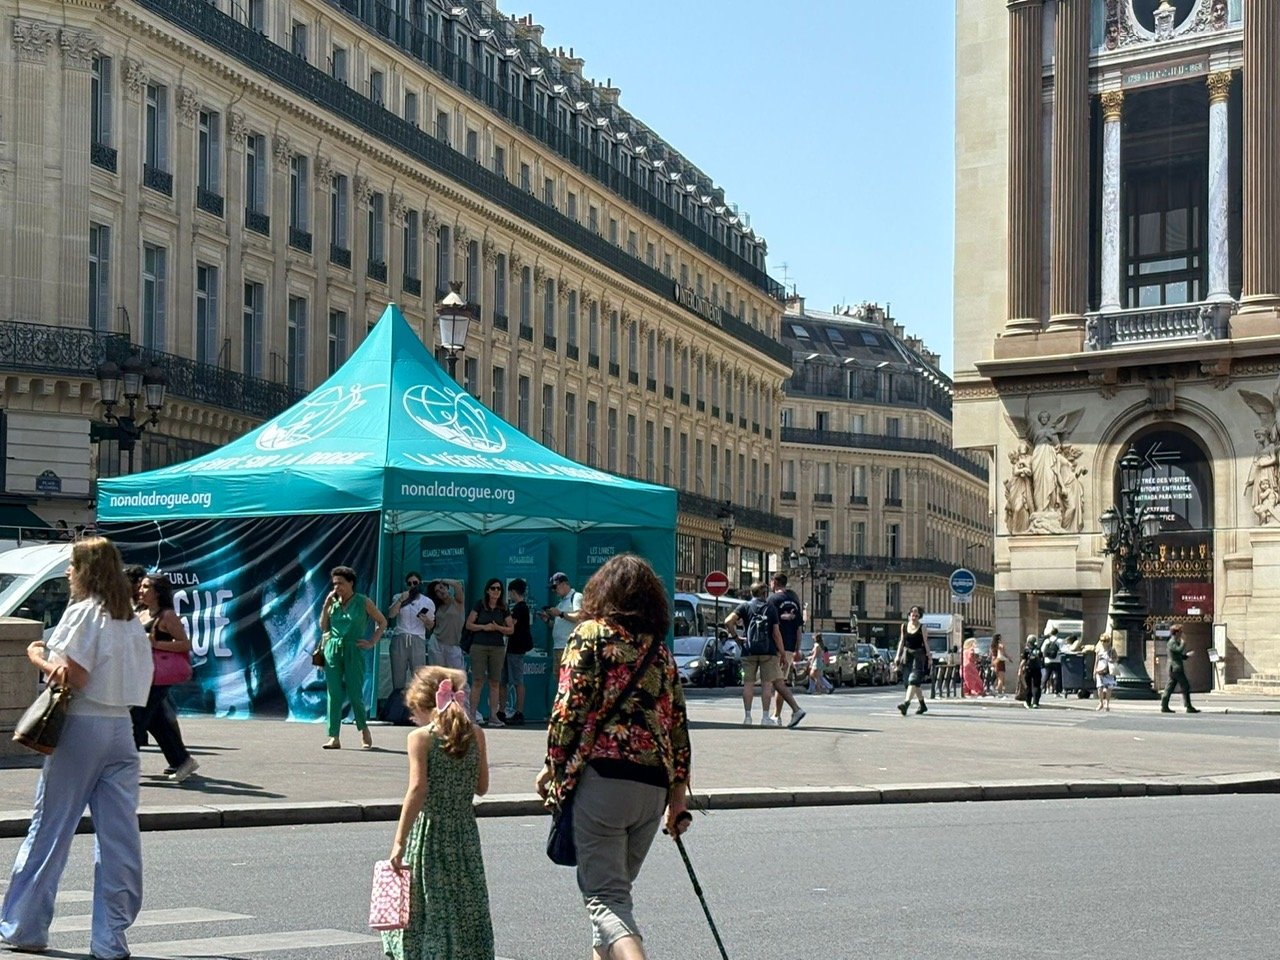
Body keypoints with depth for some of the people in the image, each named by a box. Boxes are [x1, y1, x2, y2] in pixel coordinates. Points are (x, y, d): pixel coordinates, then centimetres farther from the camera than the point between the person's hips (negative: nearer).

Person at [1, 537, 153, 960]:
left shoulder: (83, 612, -8)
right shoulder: (131, 619, 12)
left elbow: (73, 675, -16)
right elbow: (139, 676, 10)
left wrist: (39, 656, 1)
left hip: (81, 725, -6)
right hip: (121, 727, 6)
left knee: (49, 828, 6)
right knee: (119, 834, 3)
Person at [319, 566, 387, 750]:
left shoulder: (363, 602, 0)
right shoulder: (333, 602, 9)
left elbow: (382, 622, 8)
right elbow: (323, 627, 8)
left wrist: (372, 643, 0)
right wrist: (326, 605, 0)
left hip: (354, 651, -3)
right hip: (333, 650, 3)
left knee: (355, 693, -5)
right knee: (333, 694, -1)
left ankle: (364, 730, 17)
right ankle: (334, 737, 0)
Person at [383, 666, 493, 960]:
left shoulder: (420, 737, -9)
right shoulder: (475, 734, 2)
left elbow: (418, 790, -18)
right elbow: (481, 788, 7)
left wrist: (399, 842, -18)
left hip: (429, 830, -3)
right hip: (464, 833, 4)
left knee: (423, 910, 6)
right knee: (467, 912, 10)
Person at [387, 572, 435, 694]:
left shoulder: (428, 602, 9)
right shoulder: (399, 598, 9)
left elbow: (431, 626, 14)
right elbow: (391, 615, -8)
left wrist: (426, 621, -8)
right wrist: (401, 600, -16)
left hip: (417, 641, -1)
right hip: (399, 639, 1)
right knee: (398, 677, 3)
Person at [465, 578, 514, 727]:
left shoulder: (503, 609, 9)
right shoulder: (479, 605, 2)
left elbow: (511, 629, 8)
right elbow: (469, 624, 1)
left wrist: (497, 628, -9)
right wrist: (484, 627, -13)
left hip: (497, 647, 3)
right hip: (479, 646, -3)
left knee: (494, 682, 2)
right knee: (478, 681, -7)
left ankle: (493, 716, 4)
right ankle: (473, 714, -5)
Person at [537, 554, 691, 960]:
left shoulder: (591, 635, 0)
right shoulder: (660, 650, 15)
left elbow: (569, 708, -8)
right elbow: (678, 725, 13)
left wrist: (552, 766, 4)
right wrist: (677, 797, 17)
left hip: (602, 777, -6)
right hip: (654, 785, 6)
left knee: (605, 895, -6)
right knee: (616, 886, 21)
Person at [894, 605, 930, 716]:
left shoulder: (923, 628, -1)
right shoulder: (904, 626, 10)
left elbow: (926, 643, -1)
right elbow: (901, 641, 15)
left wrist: (928, 657, -2)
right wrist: (898, 655, 9)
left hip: (919, 655, -5)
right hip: (907, 654, 5)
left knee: (913, 679, -18)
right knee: (916, 682, 11)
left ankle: (906, 703, -31)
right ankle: (922, 705, 24)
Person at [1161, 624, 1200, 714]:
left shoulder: (1175, 642, 22)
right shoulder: (1172, 642, -11)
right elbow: (1179, 650, -28)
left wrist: (1187, 655, 12)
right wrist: (1183, 643, -10)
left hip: (1173, 669, 10)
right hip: (1176, 668, -10)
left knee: (1169, 688, 7)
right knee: (1185, 686, -7)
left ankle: (1164, 706, 6)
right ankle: (1189, 707, -6)